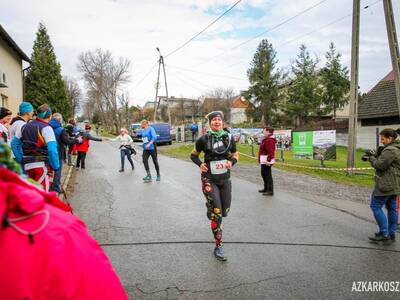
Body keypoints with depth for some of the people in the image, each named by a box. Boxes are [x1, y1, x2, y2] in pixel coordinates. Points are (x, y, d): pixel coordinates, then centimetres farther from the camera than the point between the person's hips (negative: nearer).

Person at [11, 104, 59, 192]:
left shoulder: (25, 127, 12)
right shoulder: (46, 128, -11)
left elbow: (14, 143, 17)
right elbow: (52, 149, -20)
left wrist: (21, 160, 17)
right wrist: (56, 166, -12)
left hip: (28, 165, 7)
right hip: (42, 165, -7)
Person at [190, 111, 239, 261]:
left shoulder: (229, 137, 0)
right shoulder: (204, 139, -7)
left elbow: (235, 154, 14)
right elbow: (193, 155, 7)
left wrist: (232, 161, -8)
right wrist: (200, 164, -12)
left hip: (225, 179, 4)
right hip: (209, 180, -4)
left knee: (225, 212, 11)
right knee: (217, 214, -7)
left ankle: (210, 208, 47)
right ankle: (218, 247, 7)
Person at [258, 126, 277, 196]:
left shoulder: (270, 140, -18)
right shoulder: (266, 139, 18)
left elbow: (270, 151, -25)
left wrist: (268, 160, -28)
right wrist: (260, 159, 23)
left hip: (267, 161, -11)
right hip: (264, 160, 11)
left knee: (268, 175, -6)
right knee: (264, 174, 19)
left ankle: (270, 191, -1)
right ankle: (266, 188, 32)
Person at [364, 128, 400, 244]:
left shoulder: (390, 150, -18)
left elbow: (379, 165, -20)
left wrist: (371, 157, -5)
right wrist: (375, 155, 4)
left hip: (386, 185, -10)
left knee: (376, 206, -4)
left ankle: (384, 234, -2)